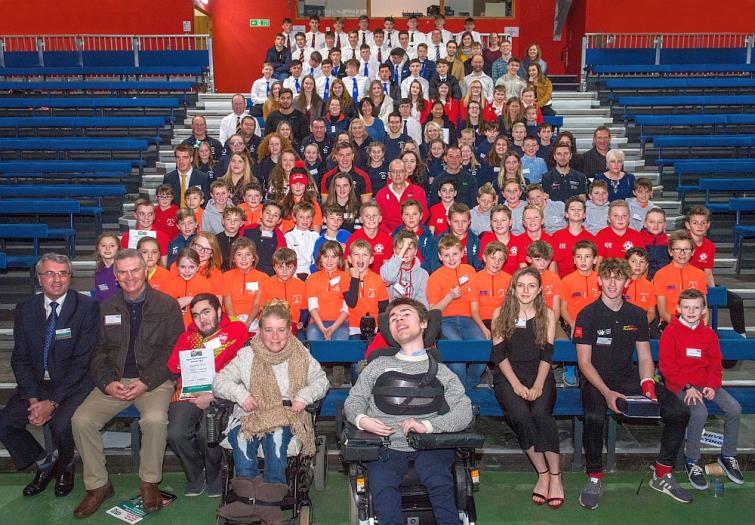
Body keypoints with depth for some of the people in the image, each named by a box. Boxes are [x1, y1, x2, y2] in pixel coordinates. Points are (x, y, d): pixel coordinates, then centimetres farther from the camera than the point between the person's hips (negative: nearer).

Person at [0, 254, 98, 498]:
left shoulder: (87, 307, -10)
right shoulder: (25, 310, 4)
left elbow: (82, 361, -13)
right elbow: (20, 359, 3)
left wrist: (52, 402, -18)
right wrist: (33, 399, -12)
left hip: (74, 385, -5)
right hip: (36, 384, 5)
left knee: (61, 425, -27)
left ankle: (64, 468, 8)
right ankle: (44, 464, 15)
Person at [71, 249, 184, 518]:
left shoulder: (167, 305, 0)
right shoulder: (107, 309, 13)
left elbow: (172, 351, -5)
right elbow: (98, 351, 11)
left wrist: (146, 383, -15)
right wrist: (107, 382, -7)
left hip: (154, 380, -4)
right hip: (114, 382, 4)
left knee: (155, 419, -32)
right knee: (81, 420, -18)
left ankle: (149, 483, -8)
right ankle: (98, 484, 1)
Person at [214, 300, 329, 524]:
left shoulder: (301, 356, 7)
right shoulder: (246, 356, 5)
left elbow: (321, 381, 14)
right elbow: (219, 381, 7)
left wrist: (305, 396, -7)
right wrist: (240, 394, -12)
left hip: (287, 415, -1)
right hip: (252, 414, 1)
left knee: (277, 435, -35)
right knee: (239, 435, -32)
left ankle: (271, 495, -27)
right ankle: (250, 494, -26)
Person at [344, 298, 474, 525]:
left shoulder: (440, 371, 15)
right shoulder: (379, 366, 20)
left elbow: (465, 412, 4)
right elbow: (353, 401, 19)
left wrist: (427, 426, -12)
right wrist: (361, 419, -5)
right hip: (386, 446, 1)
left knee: (439, 481, -31)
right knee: (381, 483, -30)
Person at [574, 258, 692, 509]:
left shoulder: (637, 315, 7)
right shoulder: (588, 315, -6)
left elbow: (645, 358, 10)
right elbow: (584, 362, -8)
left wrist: (648, 386, -10)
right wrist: (606, 392, -22)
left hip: (629, 378, 5)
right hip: (596, 380, -4)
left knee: (679, 412, -14)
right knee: (594, 418, -35)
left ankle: (662, 476, 6)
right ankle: (594, 479, -10)